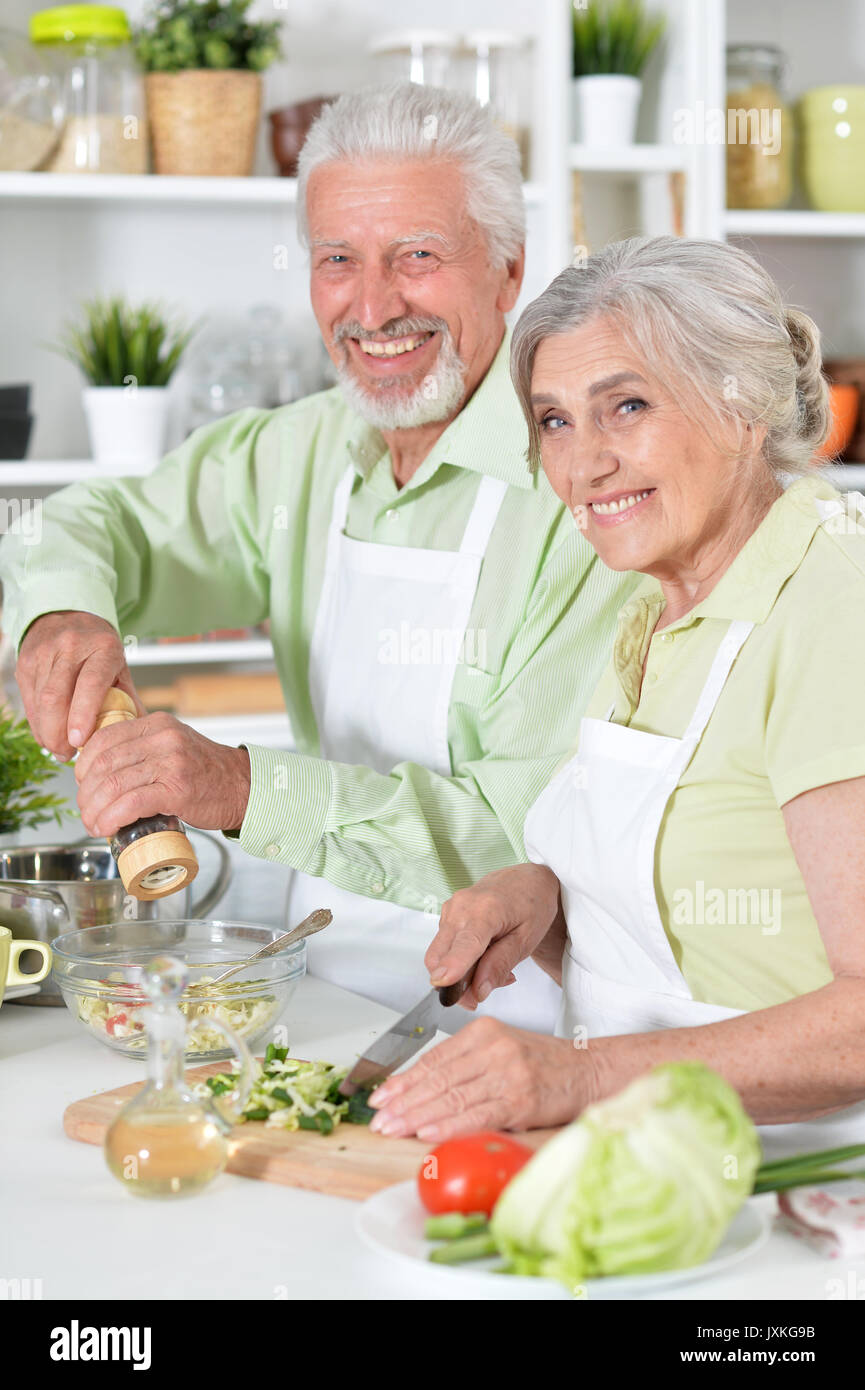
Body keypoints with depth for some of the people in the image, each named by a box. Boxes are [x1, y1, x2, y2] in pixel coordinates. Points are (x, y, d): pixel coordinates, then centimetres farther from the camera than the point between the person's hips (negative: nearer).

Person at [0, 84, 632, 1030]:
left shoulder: (587, 485, -16)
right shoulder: (304, 451, 6)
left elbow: (560, 822, -23)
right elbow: (106, 520, 17)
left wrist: (249, 788, -30)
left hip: (514, 1031, -5)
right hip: (328, 1006, 6)